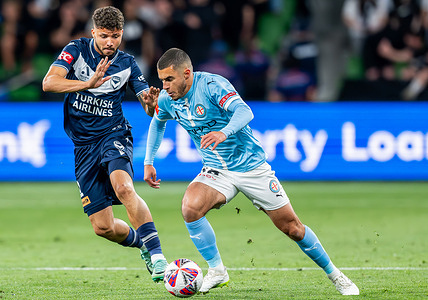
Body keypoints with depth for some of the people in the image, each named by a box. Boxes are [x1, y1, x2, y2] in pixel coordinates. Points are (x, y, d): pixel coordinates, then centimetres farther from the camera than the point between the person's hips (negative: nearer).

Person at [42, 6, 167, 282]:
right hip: (84, 145, 1)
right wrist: (88, 83, -30)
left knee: (123, 187, -35)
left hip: (114, 135, -1)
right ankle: (142, 244, 29)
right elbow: (49, 83, -17)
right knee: (103, 227, -2)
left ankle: (156, 254, -33)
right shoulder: (77, 50, -2)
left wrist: (151, 103, -22)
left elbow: (150, 109, 3)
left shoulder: (127, 63, 3)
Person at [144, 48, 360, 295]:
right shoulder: (166, 99, -4)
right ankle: (217, 270, -11)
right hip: (216, 171, 4)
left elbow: (244, 111, -38)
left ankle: (334, 274, 20)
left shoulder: (212, 85, -22)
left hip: (251, 165, -4)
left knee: (292, 227, 0)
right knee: (190, 208, -26)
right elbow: (157, 124, 20)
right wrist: (148, 162, 14)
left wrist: (223, 133, -57)